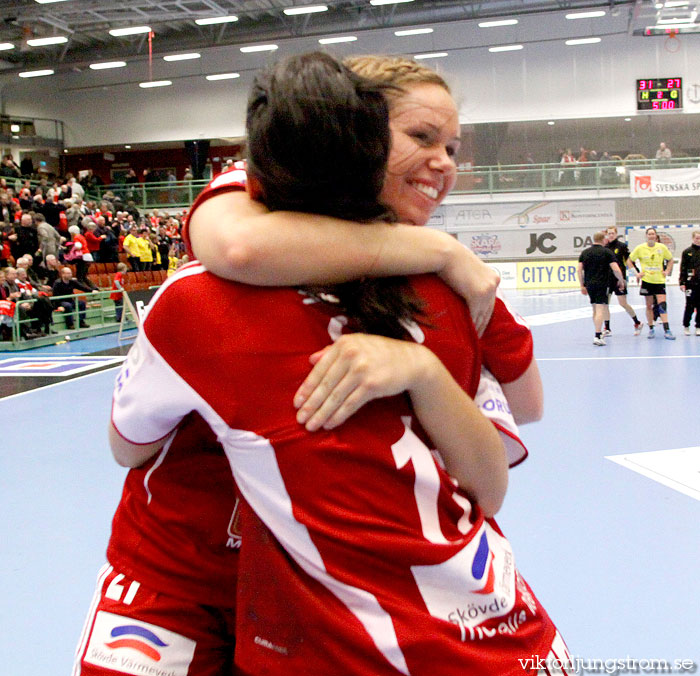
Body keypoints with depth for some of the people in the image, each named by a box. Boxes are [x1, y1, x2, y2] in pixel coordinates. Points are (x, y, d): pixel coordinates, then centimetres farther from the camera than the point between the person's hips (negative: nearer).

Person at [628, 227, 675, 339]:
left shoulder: (662, 247, -1)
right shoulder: (640, 248, -4)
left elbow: (670, 260, 15)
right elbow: (629, 261, 5)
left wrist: (667, 271, 3)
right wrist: (636, 273, -3)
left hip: (660, 280, 0)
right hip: (647, 280, 0)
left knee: (662, 304, -12)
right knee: (649, 306, 6)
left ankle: (667, 330, -14)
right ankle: (651, 329, 18)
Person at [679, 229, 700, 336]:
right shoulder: (687, 252, 3)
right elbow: (683, 269, 1)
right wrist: (682, 283, -6)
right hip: (691, 284, -2)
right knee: (690, 306, 0)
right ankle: (686, 326, 13)